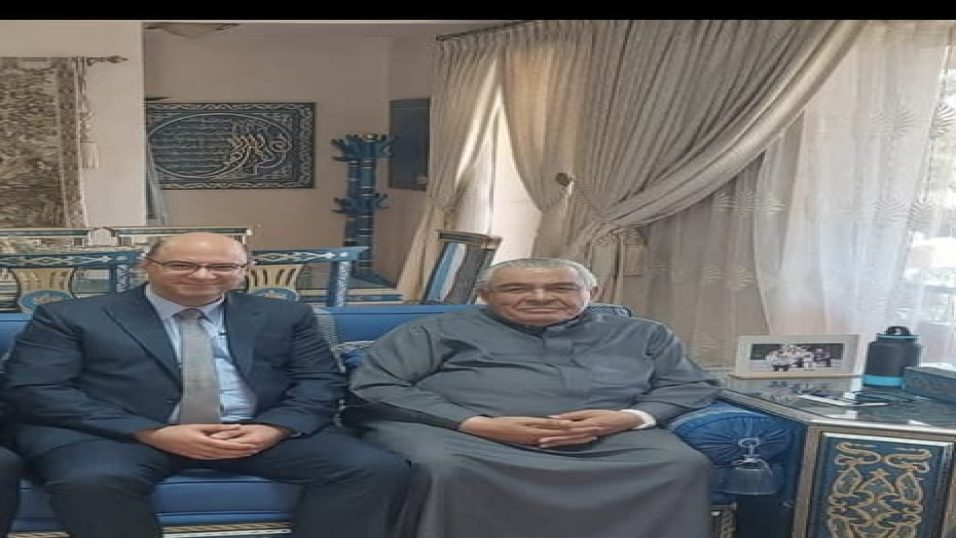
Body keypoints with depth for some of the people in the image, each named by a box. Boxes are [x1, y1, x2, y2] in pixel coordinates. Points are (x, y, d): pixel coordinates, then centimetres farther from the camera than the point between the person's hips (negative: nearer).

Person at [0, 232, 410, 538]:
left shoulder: (285, 316, 14)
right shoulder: (72, 318, 7)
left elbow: (321, 382, 8)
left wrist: (274, 429, -15)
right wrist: (154, 433, -14)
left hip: (254, 433, 2)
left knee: (378, 468, -20)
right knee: (91, 481, -37)